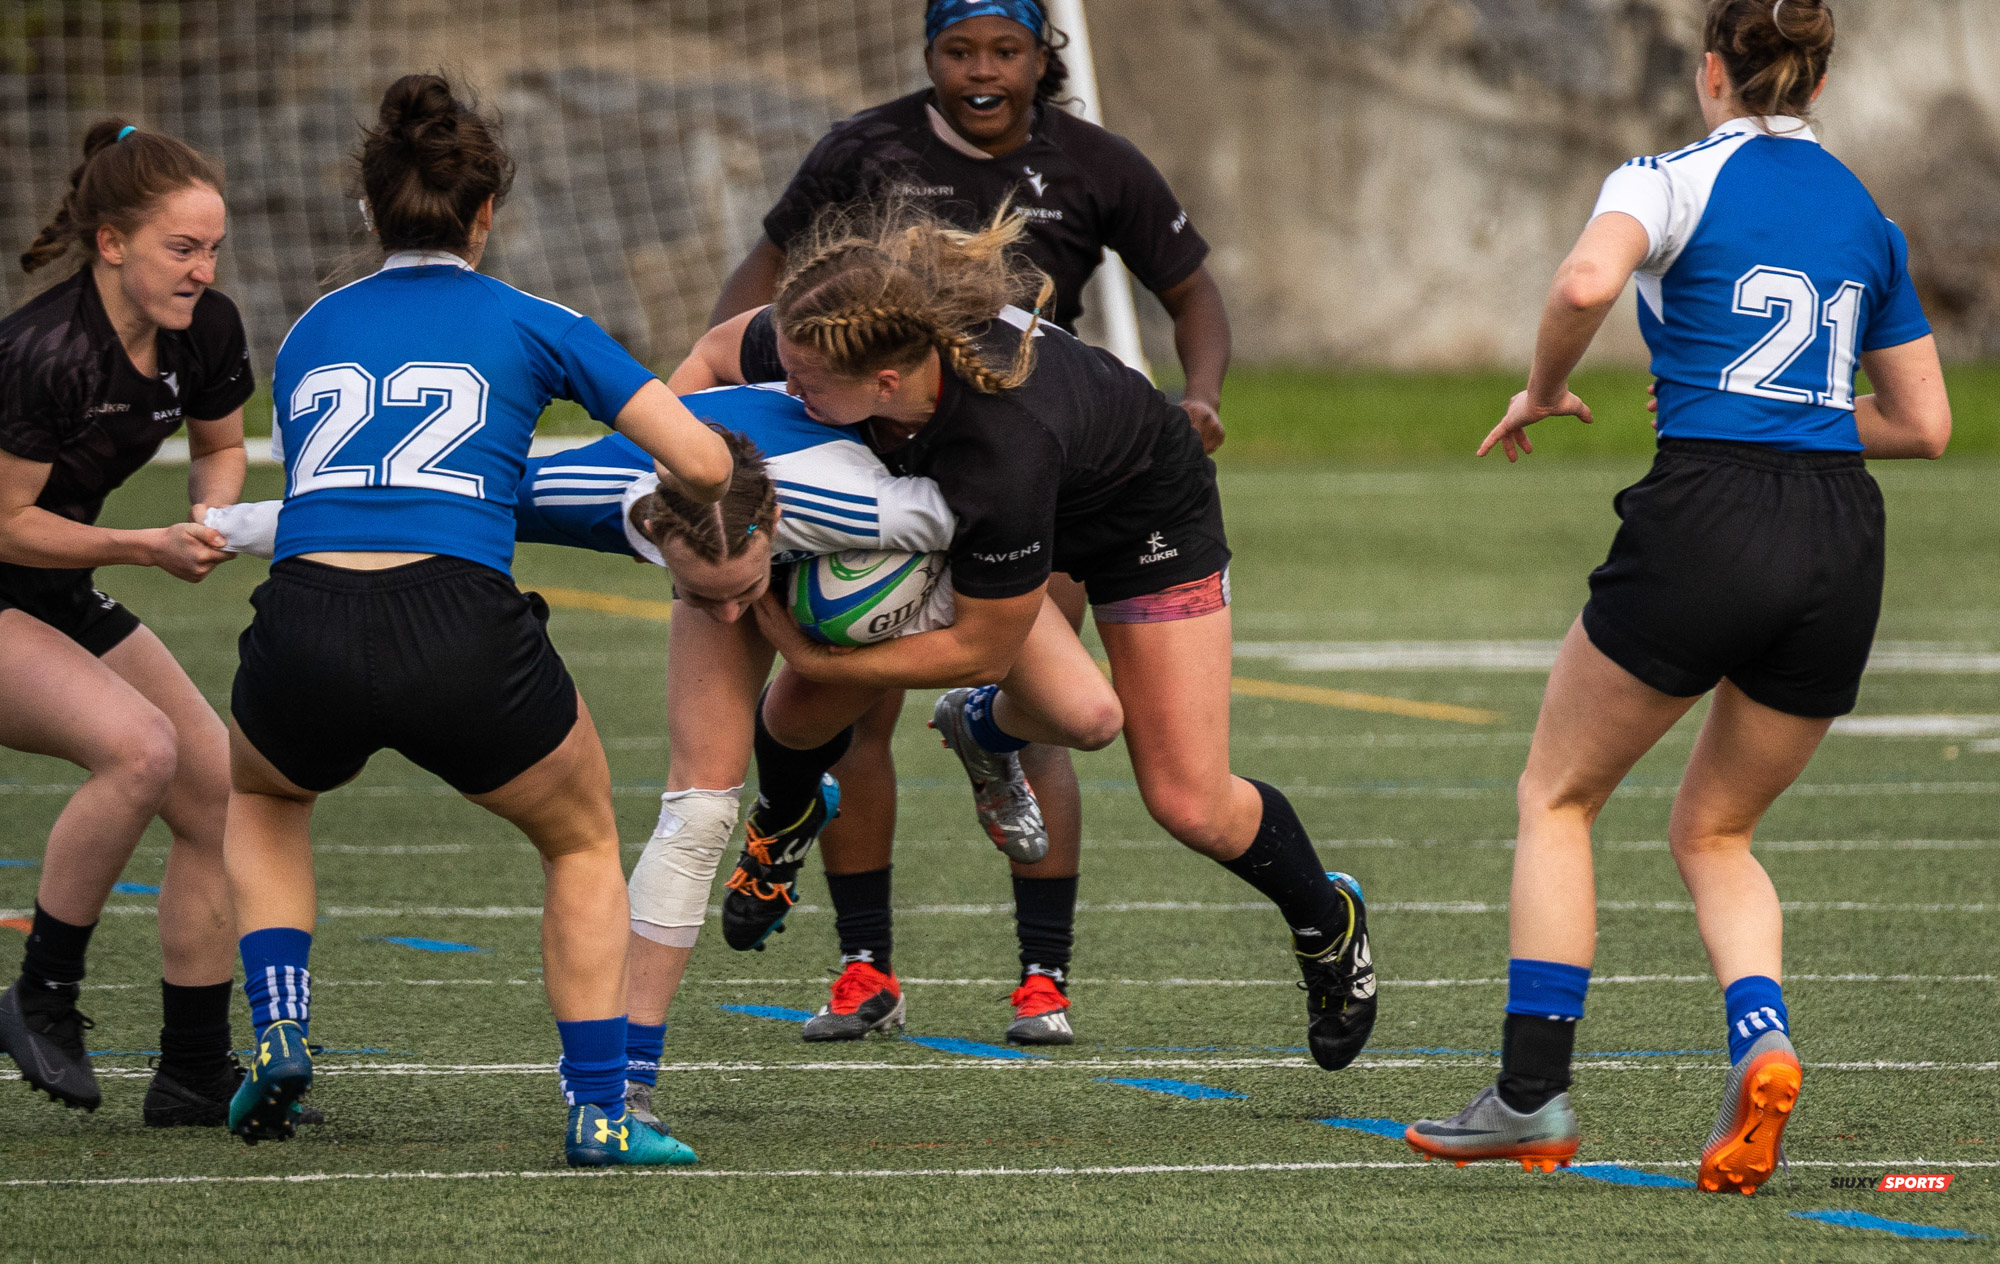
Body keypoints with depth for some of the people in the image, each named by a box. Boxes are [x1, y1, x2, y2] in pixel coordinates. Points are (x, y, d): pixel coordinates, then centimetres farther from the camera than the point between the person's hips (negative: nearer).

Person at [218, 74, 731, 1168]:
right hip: (460, 633, -2)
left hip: (303, 633, 2)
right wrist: (696, 521, 30)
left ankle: (277, 1029, 18)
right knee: (583, 840, 26)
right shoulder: (532, 326, 12)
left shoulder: (306, 335, 22)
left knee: (259, 796, 38)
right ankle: (597, 1109, 15)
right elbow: (703, 465, 8)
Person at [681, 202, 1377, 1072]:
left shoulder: (1006, 445, -48)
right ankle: (784, 826, 31)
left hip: (1146, 511, -5)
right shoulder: (811, 343, -35)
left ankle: (1327, 921, 26)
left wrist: (812, 657, -27)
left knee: (1189, 804, -7)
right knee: (806, 707, -6)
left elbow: (981, 649, -32)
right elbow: (711, 357, -9)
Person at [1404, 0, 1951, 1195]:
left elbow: (1586, 283, -21)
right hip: (1841, 544, 5)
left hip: (1706, 516, -5)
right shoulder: (1866, 216, 16)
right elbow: (1924, 422, 19)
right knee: (1715, 833, 20)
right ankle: (1763, 1043, -9)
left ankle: (1534, 1095, 8)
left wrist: (1544, 389, -3)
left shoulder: (1674, 180, 1)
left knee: (1558, 796, 15)